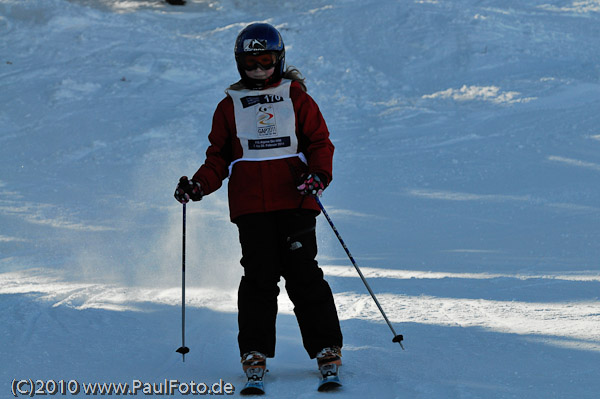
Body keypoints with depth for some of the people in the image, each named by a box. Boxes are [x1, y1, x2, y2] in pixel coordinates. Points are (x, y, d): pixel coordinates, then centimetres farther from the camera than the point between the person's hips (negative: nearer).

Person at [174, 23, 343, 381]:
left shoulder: (297, 99, 9)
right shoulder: (230, 106, 13)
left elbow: (320, 142, 7)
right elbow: (219, 157, 15)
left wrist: (318, 176, -12)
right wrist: (199, 185, -2)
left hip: (294, 202, -1)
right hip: (250, 205, 1)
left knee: (304, 275, -4)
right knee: (259, 277, -3)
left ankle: (326, 347, 4)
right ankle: (255, 351, 5)